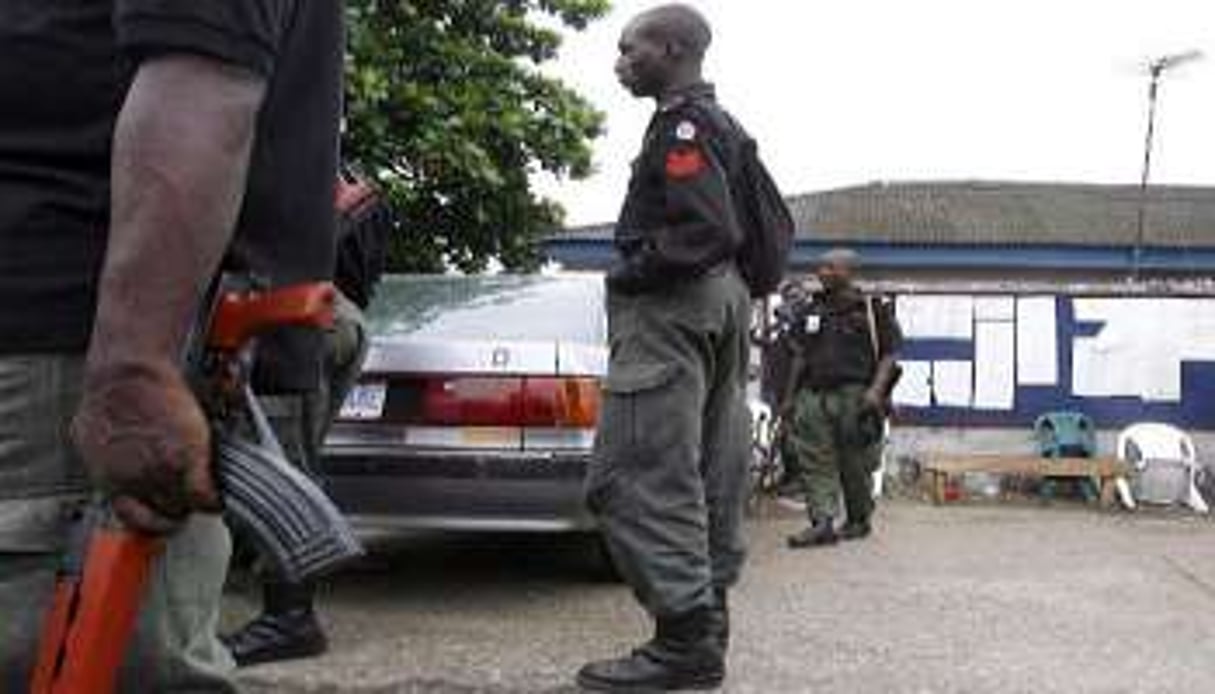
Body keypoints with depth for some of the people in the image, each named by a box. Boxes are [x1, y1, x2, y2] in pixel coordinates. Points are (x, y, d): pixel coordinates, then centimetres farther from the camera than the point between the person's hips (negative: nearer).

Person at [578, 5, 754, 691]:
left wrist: (631, 275, -13)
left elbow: (708, 230, -22)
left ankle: (685, 636, -15)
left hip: (673, 307, -11)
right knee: (709, 476, 10)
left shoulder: (682, 124, -10)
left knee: (636, 476, -13)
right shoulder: (721, 126, 22)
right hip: (725, 305, 11)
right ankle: (706, 624, 15)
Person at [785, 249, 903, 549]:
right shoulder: (810, 311, 18)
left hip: (855, 396, -4)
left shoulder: (873, 309, 5)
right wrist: (791, 396, 17)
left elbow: (889, 354, 0)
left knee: (856, 464, 2)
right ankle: (822, 522, -10)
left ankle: (860, 520, 17)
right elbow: (800, 355, 23)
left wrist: (876, 389, -13)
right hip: (813, 395, 4)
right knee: (815, 463, -7)